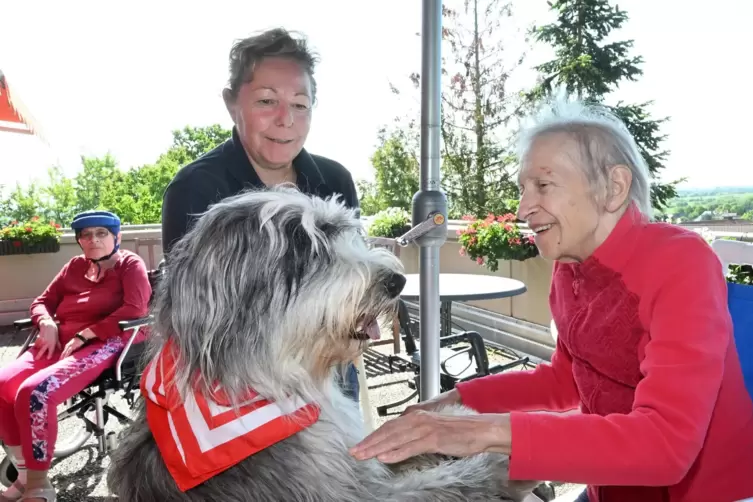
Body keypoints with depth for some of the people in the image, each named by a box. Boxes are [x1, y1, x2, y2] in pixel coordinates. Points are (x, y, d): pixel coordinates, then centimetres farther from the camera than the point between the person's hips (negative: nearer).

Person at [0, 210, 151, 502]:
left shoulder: (130, 264, 4)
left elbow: (135, 309, -11)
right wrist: (47, 324, -2)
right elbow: (43, 302, 23)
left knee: (35, 392, -29)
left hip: (101, 344, -7)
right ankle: (25, 474, -4)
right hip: (59, 341, 7)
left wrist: (84, 335, -15)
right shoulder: (75, 266, 23)